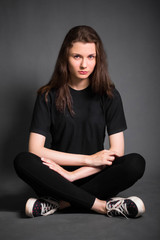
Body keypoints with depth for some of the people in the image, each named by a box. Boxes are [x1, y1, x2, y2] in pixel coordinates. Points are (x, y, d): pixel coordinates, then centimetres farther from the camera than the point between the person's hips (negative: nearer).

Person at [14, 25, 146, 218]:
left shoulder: (109, 95, 1)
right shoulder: (48, 96, -1)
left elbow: (117, 151, -5)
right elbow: (35, 149, -9)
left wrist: (72, 175, -16)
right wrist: (89, 159, -13)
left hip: (93, 176, 1)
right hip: (58, 174, 0)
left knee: (136, 163, -27)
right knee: (22, 161, -29)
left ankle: (60, 202, -23)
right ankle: (102, 205, -28)